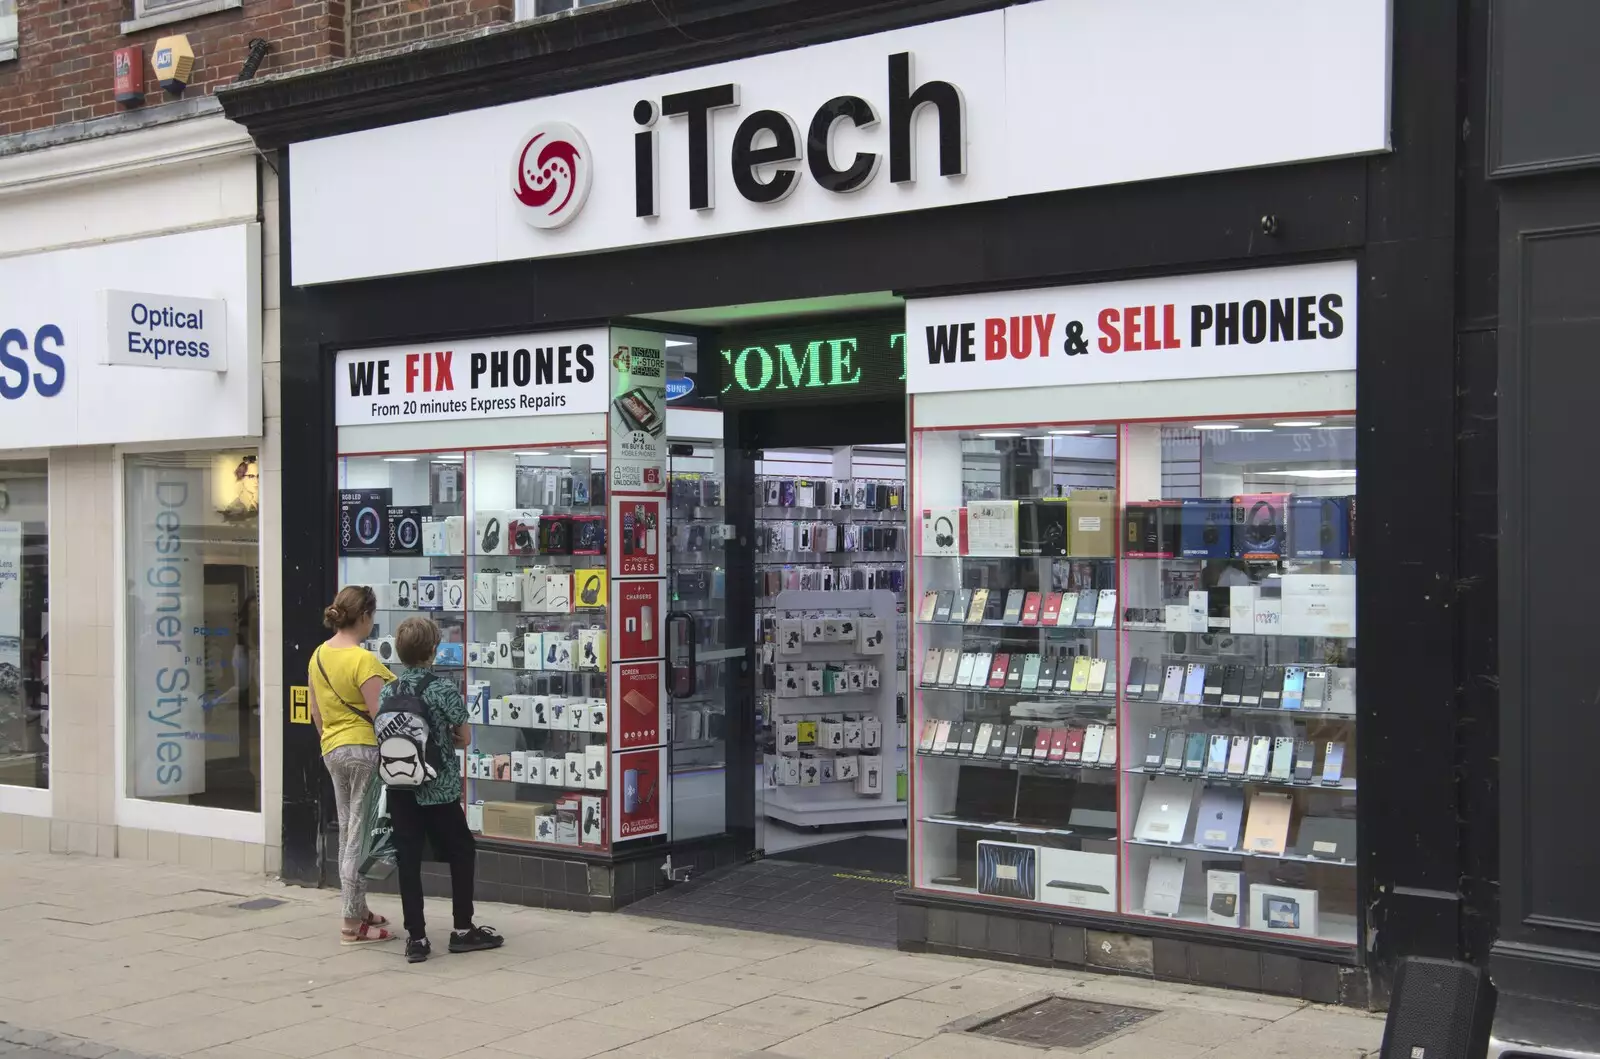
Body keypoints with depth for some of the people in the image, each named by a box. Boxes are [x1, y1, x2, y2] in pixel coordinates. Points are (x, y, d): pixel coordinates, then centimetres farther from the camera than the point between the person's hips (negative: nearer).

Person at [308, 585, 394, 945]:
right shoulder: (363, 660, -19)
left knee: (347, 834, 17)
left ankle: (357, 911, 28)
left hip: (333, 749, 8)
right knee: (360, 835, -2)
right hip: (365, 748, -8)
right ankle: (353, 924, 3)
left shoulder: (318, 655, 6)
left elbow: (316, 712, 15)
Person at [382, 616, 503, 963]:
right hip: (438, 788, -4)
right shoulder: (444, 689, -11)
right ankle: (463, 929, 16)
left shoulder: (387, 691, 2)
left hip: (399, 788, 4)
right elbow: (463, 739, -4)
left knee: (408, 858, 6)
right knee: (462, 851, 12)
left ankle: (416, 936, 6)